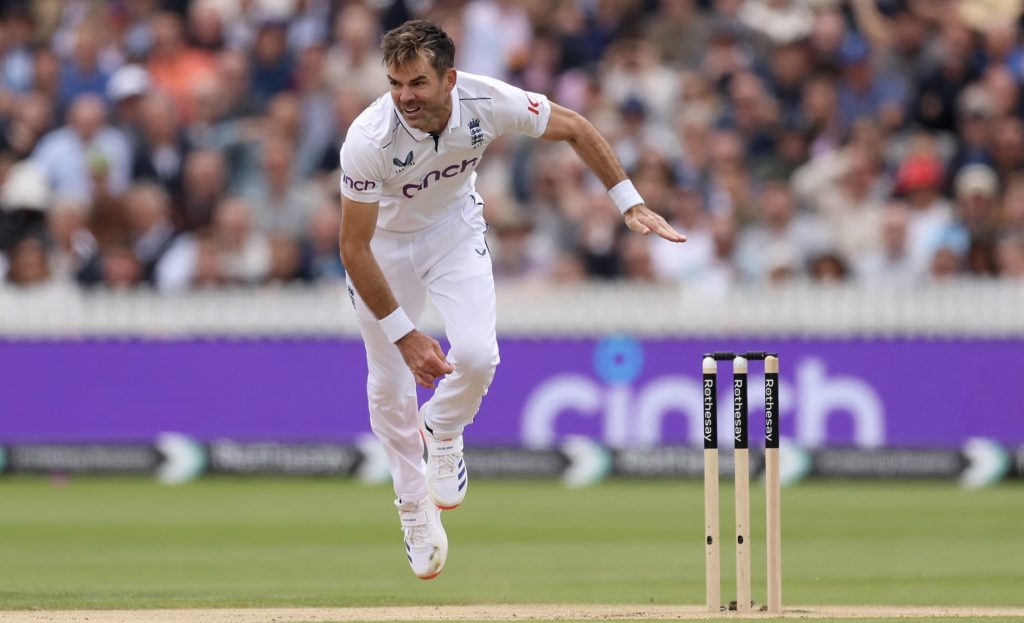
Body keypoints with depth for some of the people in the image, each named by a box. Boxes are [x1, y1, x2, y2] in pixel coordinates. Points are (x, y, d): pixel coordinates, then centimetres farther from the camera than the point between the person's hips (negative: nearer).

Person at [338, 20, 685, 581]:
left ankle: (442, 432, 16)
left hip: (454, 229, 2)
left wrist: (630, 204, -15)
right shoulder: (368, 140, -37)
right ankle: (414, 507, 28)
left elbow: (574, 129, -12)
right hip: (383, 242, -1)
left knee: (476, 355, -19)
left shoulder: (487, 102, -30)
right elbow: (354, 249, -30)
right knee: (389, 386, 3)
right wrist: (404, 334, -31)